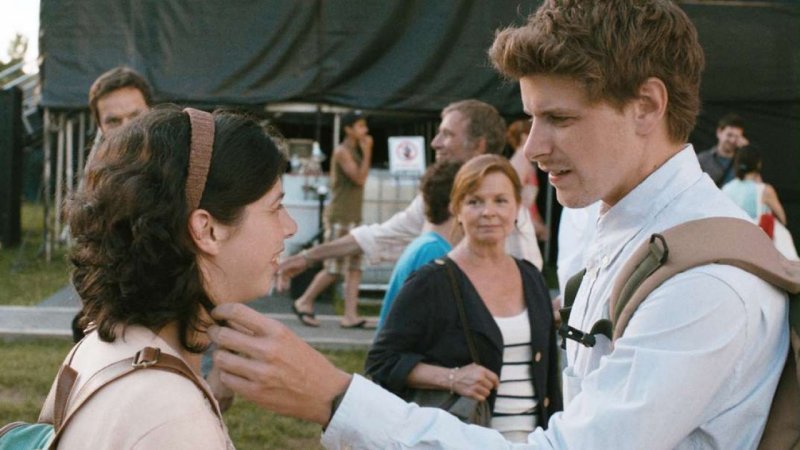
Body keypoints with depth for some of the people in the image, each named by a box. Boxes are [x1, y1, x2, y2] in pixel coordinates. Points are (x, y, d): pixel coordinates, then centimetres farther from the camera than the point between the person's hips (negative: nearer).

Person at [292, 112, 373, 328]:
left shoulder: (355, 152, 18)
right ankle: (304, 302, 6)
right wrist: (367, 152, -13)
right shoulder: (342, 151, -10)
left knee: (354, 268, 1)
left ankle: (350, 315, -1)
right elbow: (360, 179, -17)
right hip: (340, 217, -9)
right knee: (334, 269, -7)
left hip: (352, 217, 9)